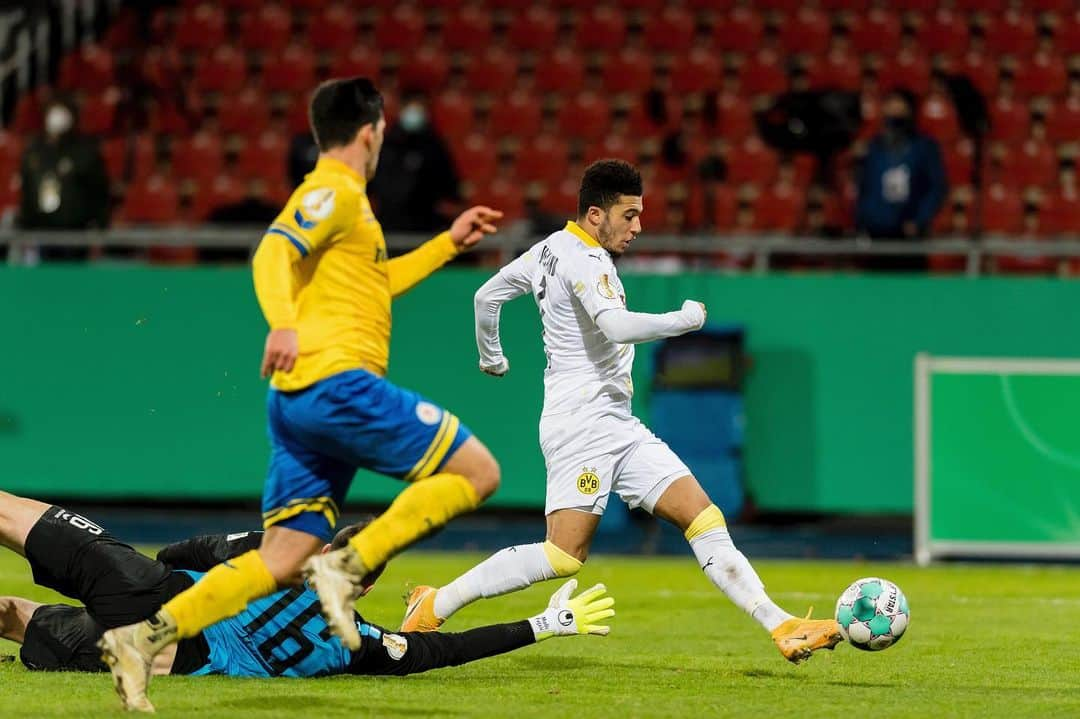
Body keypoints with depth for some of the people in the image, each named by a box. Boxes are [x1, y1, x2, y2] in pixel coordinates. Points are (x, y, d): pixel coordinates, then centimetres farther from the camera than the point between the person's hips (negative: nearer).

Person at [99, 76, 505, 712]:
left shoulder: (336, 196, 27)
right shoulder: (336, 192, -3)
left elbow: (369, 284, 42)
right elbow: (273, 253, -20)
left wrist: (449, 243, 42)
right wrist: (283, 324, -38)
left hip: (297, 400, 9)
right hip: (339, 380, -9)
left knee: (280, 564, 1)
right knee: (477, 471, -3)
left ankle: (147, 635, -14)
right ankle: (349, 566, -15)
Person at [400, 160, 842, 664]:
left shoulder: (549, 249, 16)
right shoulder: (584, 260, -14)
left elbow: (486, 297, 26)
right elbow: (618, 326, -30)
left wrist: (491, 357, 43)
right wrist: (689, 319, -16)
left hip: (616, 426, 10)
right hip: (584, 420, -10)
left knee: (702, 514, -1)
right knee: (565, 555, -15)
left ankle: (782, 628, -7)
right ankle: (435, 606, -3)